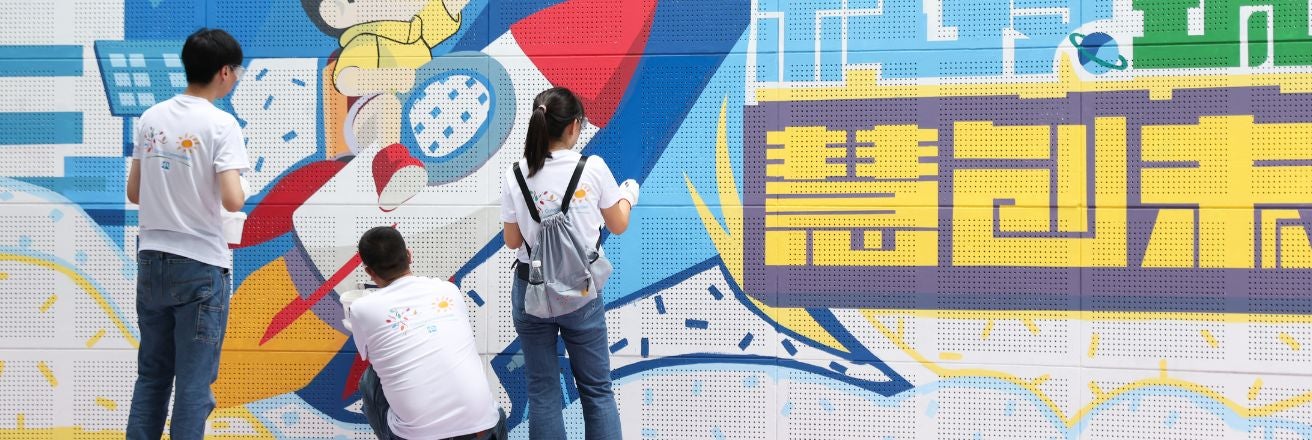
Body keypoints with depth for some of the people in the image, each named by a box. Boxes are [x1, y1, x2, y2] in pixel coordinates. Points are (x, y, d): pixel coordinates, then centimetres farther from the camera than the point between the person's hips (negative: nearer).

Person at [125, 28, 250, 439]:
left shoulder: (151, 118, 6)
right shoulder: (220, 124, -12)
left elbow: (134, 192, 11)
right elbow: (232, 200, -20)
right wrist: (239, 194, 1)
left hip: (151, 260, 6)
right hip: (200, 265, -6)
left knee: (151, 374, 13)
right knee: (194, 382, -1)